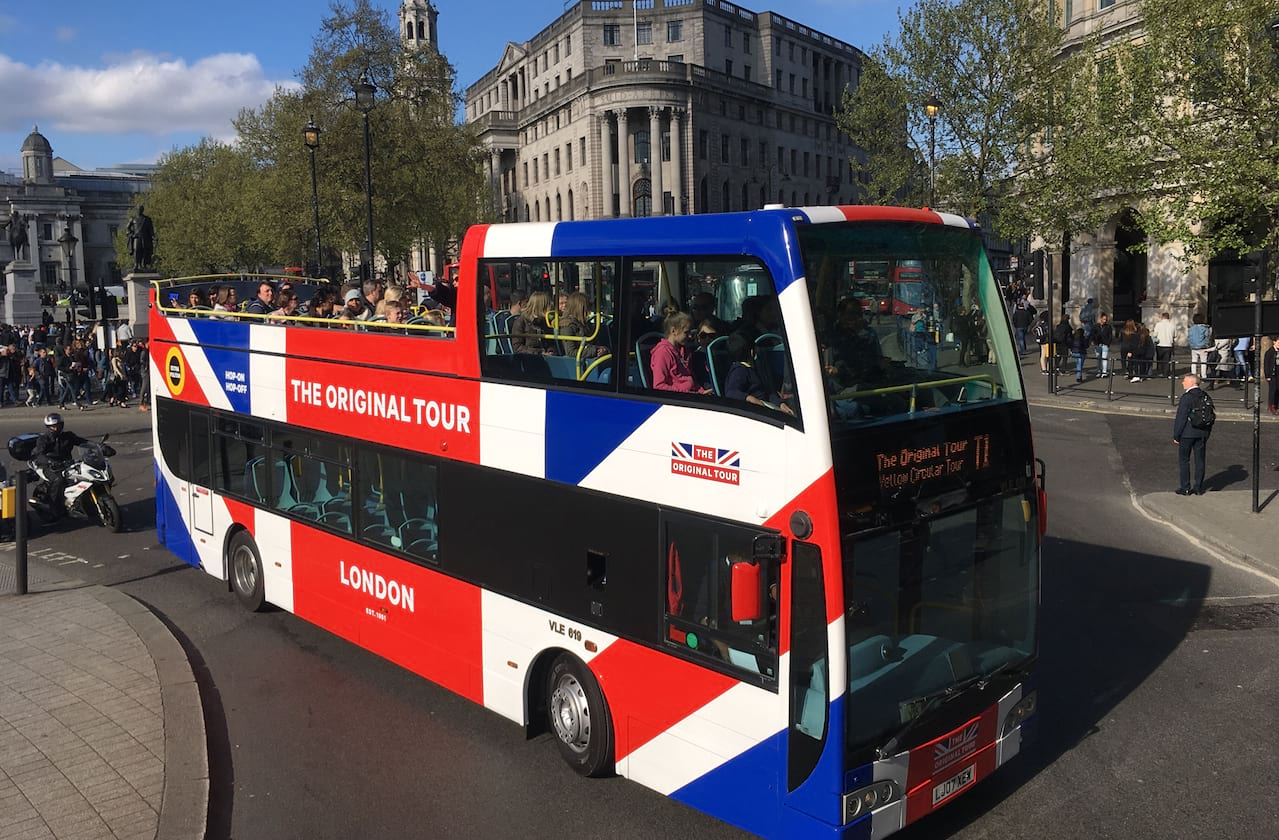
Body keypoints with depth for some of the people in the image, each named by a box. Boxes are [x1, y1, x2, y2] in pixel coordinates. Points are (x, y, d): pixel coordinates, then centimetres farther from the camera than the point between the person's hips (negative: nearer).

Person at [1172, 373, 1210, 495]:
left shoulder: (1187, 397, -16)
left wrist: (1176, 435, -10)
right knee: (1200, 460, 10)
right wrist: (1207, 434, 19)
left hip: (1187, 434, -6)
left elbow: (1181, 418, -16)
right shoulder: (1205, 396, 6)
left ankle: (1185, 488, 3)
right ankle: (1198, 488, 14)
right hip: (1202, 434, 6)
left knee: (1184, 460, 3)